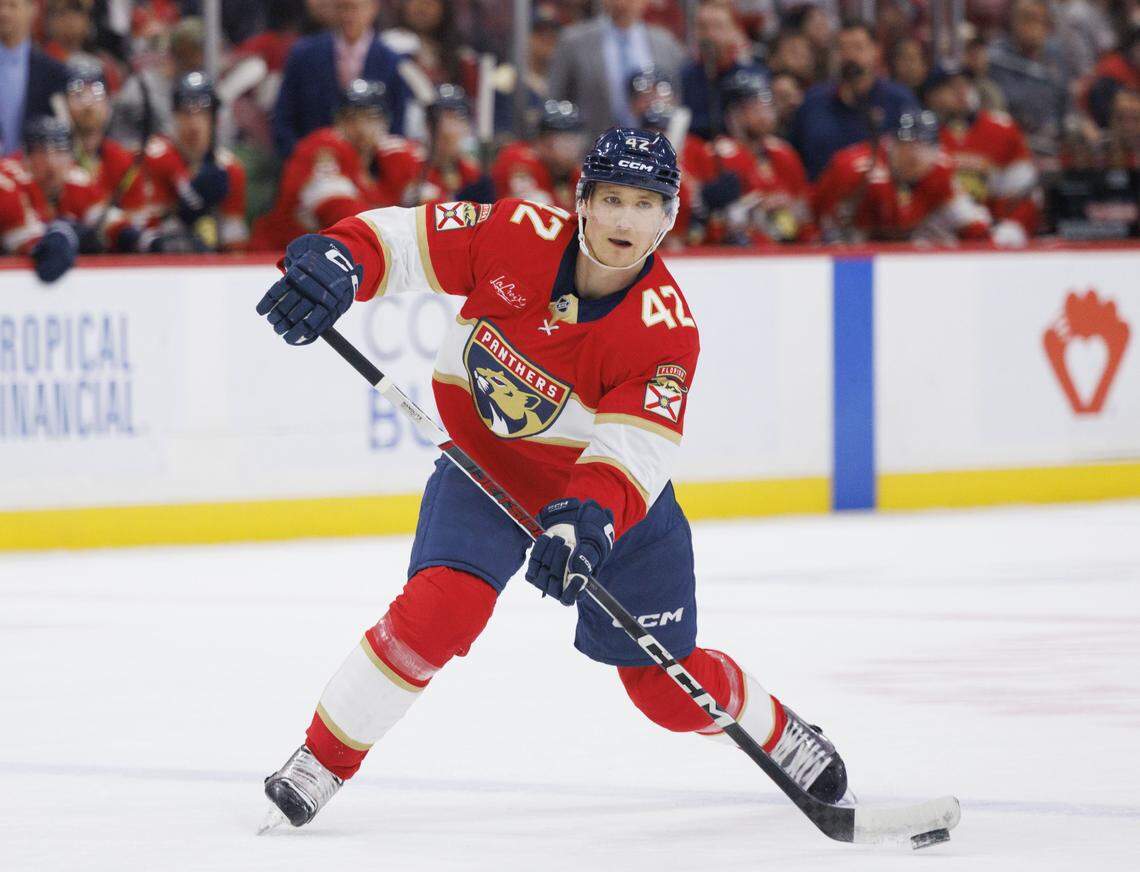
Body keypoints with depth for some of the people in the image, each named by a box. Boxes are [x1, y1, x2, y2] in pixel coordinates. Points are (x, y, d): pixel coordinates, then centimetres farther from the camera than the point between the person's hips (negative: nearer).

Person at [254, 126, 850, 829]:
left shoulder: (666, 328, -25)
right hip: (484, 466, 0)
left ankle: (780, 732, 37)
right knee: (439, 608, -26)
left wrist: (588, 519, -53)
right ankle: (322, 761, -10)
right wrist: (336, 262, -37)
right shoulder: (521, 236, -21)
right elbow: (406, 238, -16)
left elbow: (633, 453, -35)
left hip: (613, 492, 0)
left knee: (668, 685, 4)